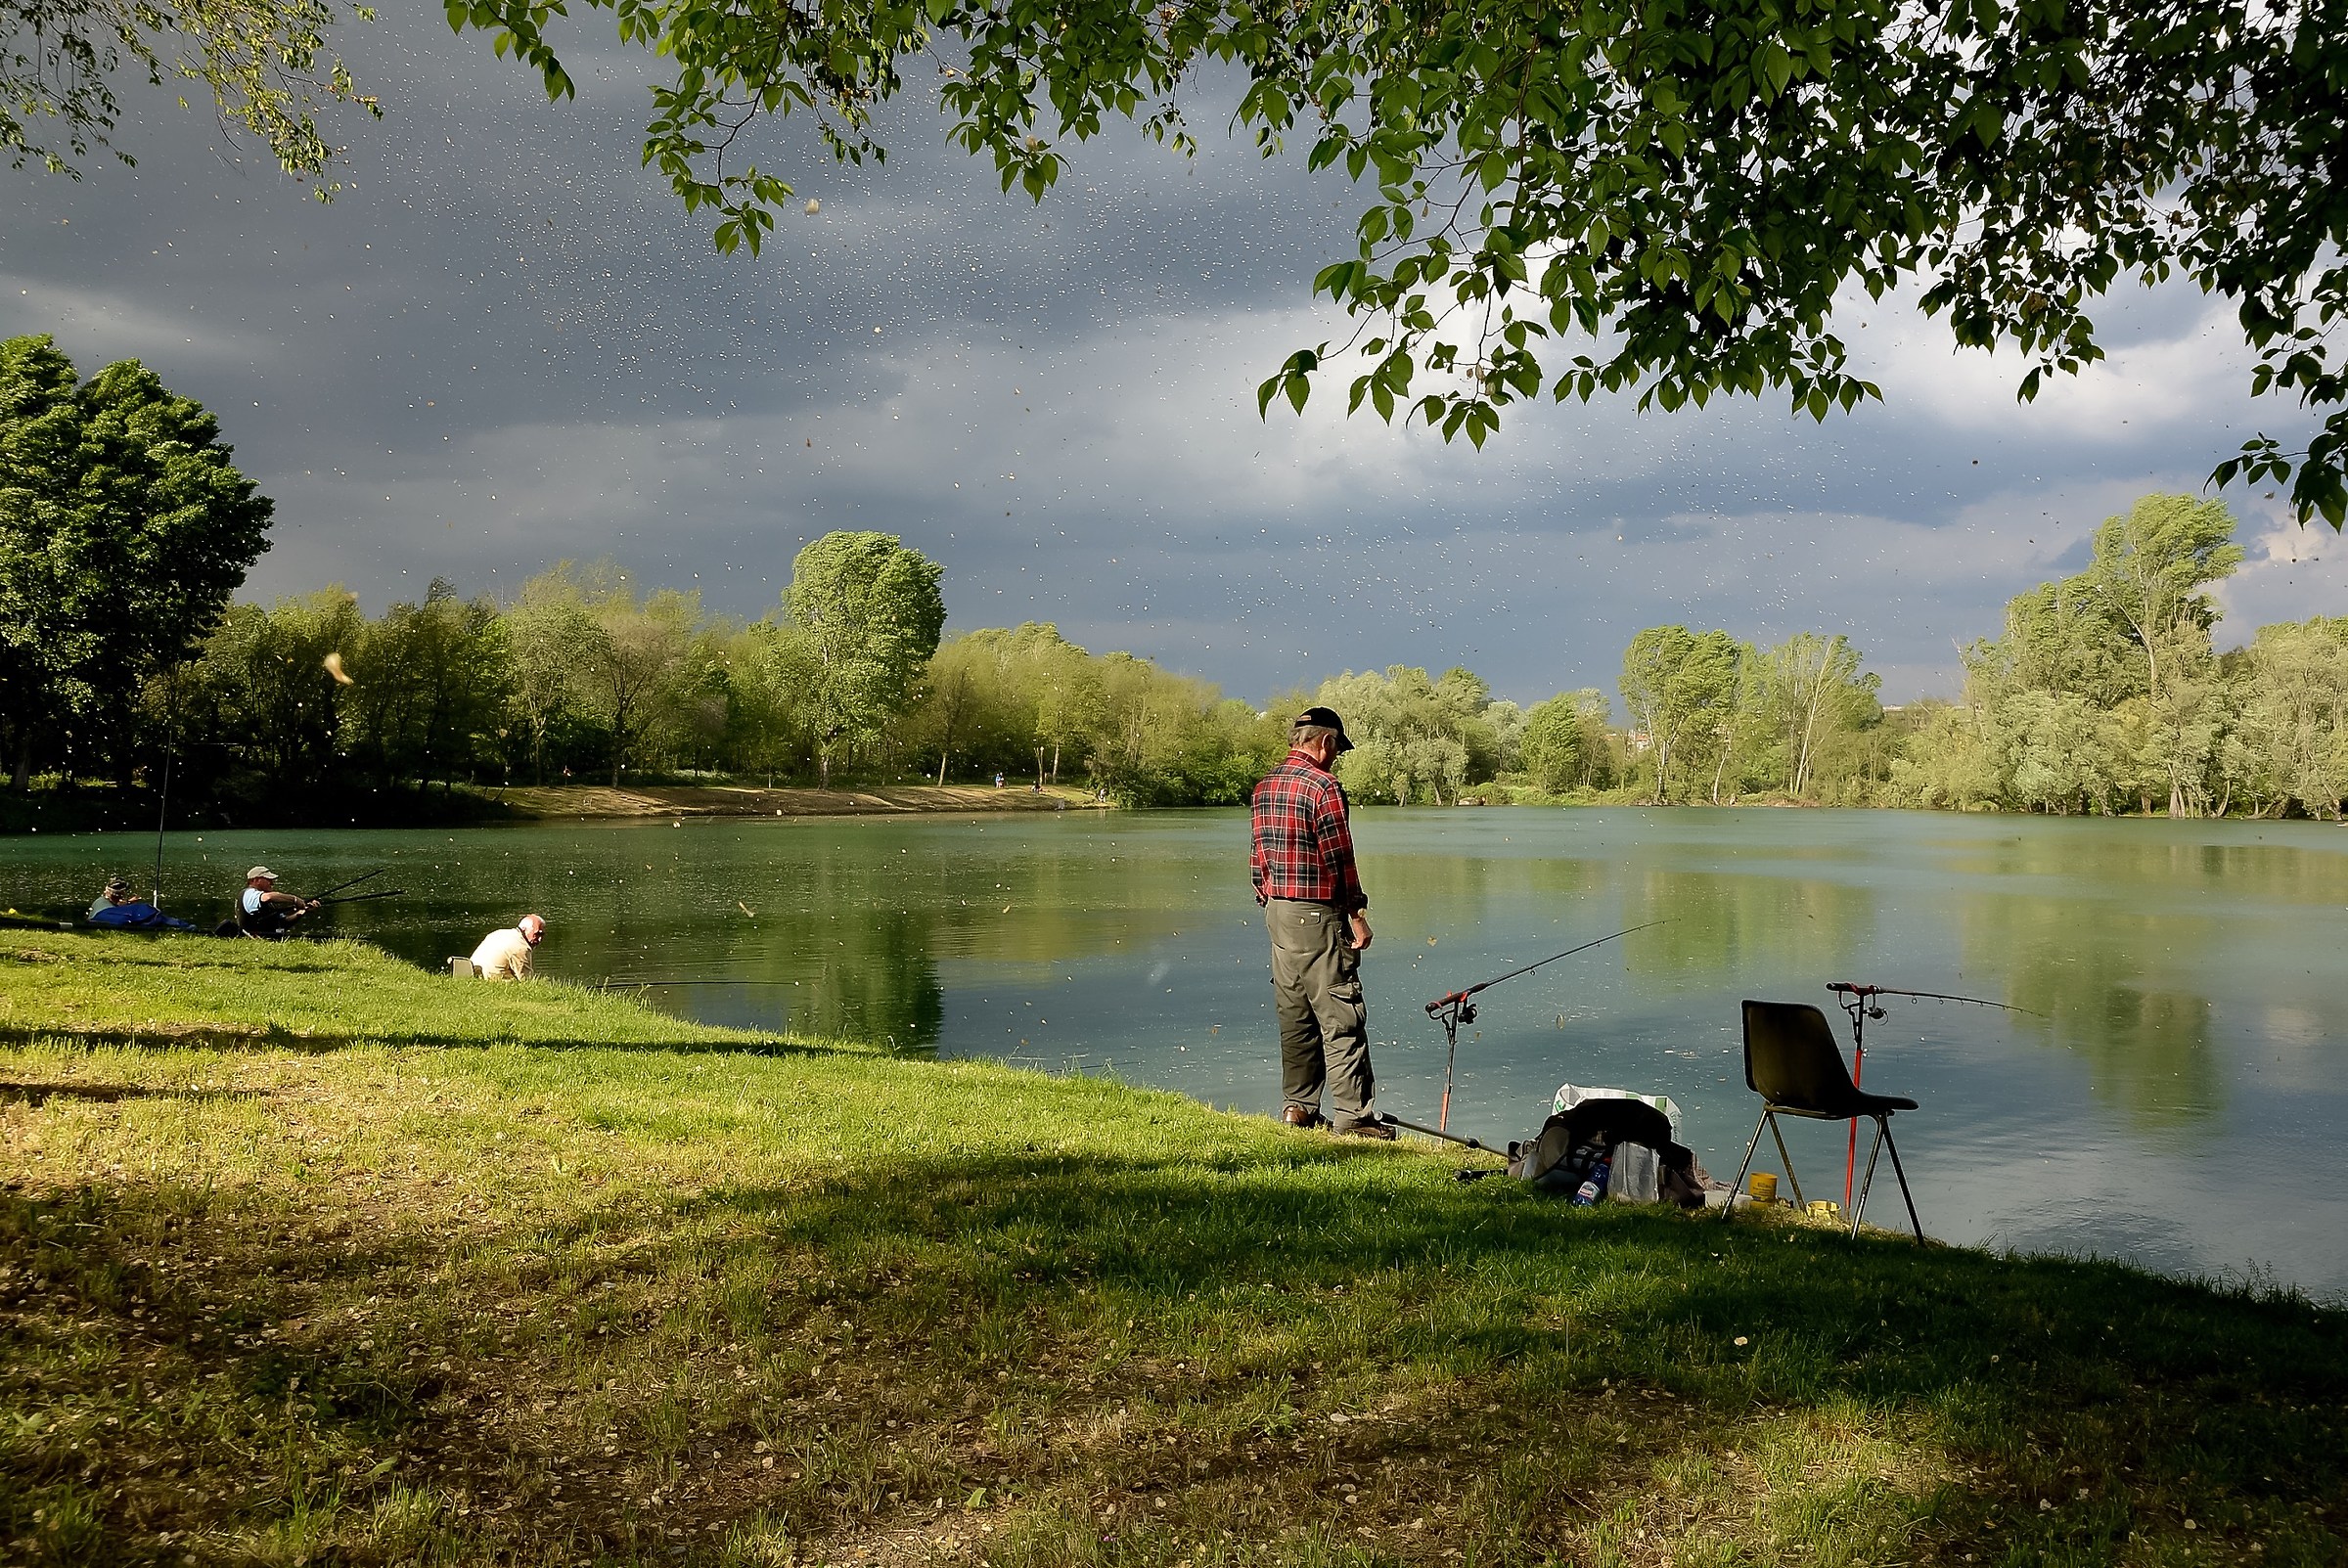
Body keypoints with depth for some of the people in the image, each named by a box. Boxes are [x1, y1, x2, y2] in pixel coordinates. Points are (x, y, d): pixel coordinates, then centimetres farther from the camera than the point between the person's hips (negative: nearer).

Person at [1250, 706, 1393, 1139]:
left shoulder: (1264, 787, 12)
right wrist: (1357, 915, -9)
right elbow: (1338, 858, -15)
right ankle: (1351, 1114, -4)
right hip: (1317, 913, -8)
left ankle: (1297, 1106, 17)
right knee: (1340, 1016, -5)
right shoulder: (1323, 786, -13)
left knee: (1294, 1014, 13)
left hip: (1277, 912, 8)